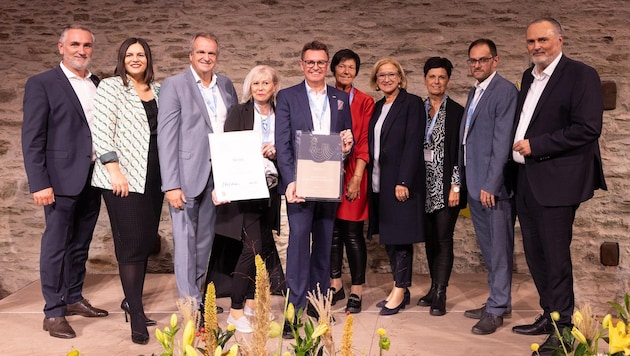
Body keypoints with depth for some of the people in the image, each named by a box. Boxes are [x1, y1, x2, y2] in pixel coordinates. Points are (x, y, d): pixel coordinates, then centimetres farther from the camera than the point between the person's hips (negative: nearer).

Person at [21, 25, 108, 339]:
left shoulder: (99, 85, 12)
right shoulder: (41, 84, -4)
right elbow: (32, 138, -8)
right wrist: (39, 183, -15)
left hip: (93, 178, 5)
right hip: (62, 178, -5)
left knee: (80, 244, 14)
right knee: (56, 245, 1)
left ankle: (74, 299, 28)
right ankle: (53, 312, 11)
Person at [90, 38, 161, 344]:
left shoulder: (158, 90, 14)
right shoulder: (110, 87, -1)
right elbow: (101, 131, -9)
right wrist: (114, 169, -16)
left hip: (154, 177, 5)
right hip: (124, 178, -5)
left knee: (147, 241, 8)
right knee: (131, 243, -5)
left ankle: (131, 300, 24)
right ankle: (137, 317, 2)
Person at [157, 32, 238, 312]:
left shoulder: (226, 85, 12)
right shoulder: (174, 85, -3)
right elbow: (166, 137, -9)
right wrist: (171, 184, -16)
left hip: (218, 175, 5)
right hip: (187, 176, -5)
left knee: (205, 239, 13)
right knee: (185, 239, -2)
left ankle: (197, 294, 26)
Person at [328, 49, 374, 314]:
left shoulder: (365, 102, 3)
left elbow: (365, 142, -3)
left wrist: (357, 177, -11)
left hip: (353, 173, -2)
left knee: (353, 234, -2)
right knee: (332, 232, 7)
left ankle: (356, 292, 8)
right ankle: (336, 286, 21)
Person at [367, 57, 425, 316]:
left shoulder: (412, 103, -6)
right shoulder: (378, 107, 15)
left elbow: (413, 143, -13)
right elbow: (372, 145, 15)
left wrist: (404, 181, -19)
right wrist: (370, 177, 7)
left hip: (401, 180, -7)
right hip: (379, 182, 7)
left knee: (400, 235, -2)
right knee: (388, 235, 11)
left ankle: (400, 291, 9)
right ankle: (400, 289, 21)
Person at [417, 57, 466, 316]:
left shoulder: (457, 111, -3)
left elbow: (460, 151, -6)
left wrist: (456, 187, -12)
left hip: (446, 185, -4)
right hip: (425, 185, 5)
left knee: (444, 239, -4)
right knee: (430, 239, 10)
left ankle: (440, 295, 1)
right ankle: (435, 288, 21)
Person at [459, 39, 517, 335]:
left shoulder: (505, 91, -10)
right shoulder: (474, 93, 17)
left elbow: (502, 142, -16)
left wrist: (491, 184, -19)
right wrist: (464, 181, 13)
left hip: (494, 186, -9)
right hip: (475, 185, 9)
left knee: (499, 248, 2)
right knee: (488, 248, 16)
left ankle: (496, 309, 11)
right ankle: (499, 302, 28)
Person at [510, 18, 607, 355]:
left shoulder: (580, 74, -7)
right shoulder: (529, 77, 16)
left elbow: (588, 128, -17)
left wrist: (535, 146, -17)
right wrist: (518, 148, 5)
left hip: (555, 179, -7)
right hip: (525, 179, 8)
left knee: (555, 255, -2)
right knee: (535, 254, 13)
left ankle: (563, 328, 10)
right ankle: (549, 315, 28)